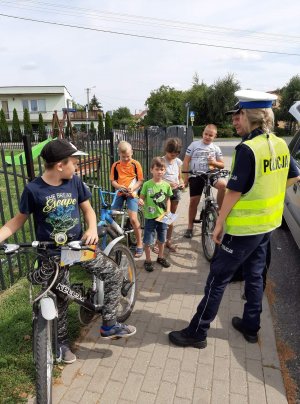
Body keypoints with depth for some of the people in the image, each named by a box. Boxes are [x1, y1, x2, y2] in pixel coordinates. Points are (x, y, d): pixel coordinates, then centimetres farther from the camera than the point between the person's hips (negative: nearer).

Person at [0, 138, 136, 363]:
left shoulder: (75, 182, -4)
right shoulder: (33, 189, -14)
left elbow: (87, 209, 5)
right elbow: (19, 220, -2)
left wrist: (92, 229, -14)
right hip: (51, 254, -3)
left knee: (114, 273, -2)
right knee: (60, 299, 9)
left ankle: (109, 325, 15)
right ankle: (62, 342, 36)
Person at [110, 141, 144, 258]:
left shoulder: (136, 164, -4)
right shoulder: (115, 165, 1)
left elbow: (140, 180, -2)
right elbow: (113, 181, 3)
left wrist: (132, 188, -19)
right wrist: (120, 186, -18)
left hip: (132, 194, -3)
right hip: (120, 193, 3)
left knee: (133, 219, -14)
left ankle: (139, 243, 3)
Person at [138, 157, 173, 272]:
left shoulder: (166, 185, -2)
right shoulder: (147, 184, -10)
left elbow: (168, 199, 7)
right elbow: (142, 197, -3)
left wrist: (168, 211, -4)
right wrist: (140, 201, -26)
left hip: (162, 217, 3)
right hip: (150, 217, -3)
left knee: (161, 239, 18)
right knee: (148, 241, 5)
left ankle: (160, 257, 38)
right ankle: (148, 260, 23)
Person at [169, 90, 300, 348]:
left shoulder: (248, 149, -23)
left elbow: (234, 192, -20)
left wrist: (219, 223, -11)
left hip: (245, 227, -8)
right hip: (268, 223, 8)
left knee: (218, 277, 2)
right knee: (255, 274, 20)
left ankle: (197, 333, 15)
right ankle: (251, 326, 36)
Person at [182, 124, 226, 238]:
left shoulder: (216, 148, 8)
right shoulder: (194, 145, 2)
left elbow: (222, 165, 12)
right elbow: (186, 161, 2)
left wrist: (214, 163, -11)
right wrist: (185, 177, -5)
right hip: (195, 176, -1)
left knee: (223, 184, -30)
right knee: (193, 201, 2)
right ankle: (190, 226, 18)